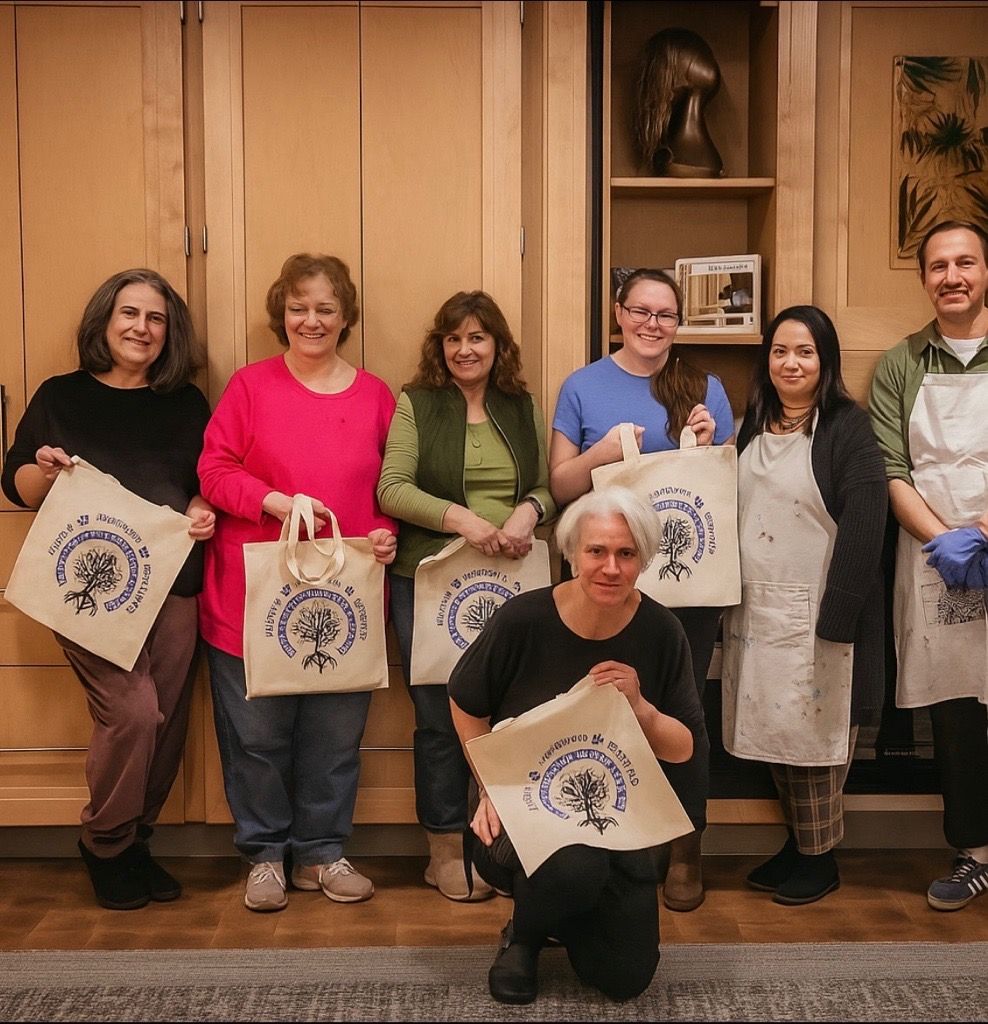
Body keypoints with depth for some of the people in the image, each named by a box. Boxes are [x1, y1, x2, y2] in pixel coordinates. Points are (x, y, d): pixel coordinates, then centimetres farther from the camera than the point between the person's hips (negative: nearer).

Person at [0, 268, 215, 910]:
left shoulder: (187, 405, 12)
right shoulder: (61, 397, 6)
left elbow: (207, 485, 15)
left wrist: (203, 512, -6)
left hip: (172, 586, 3)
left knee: (165, 724, 4)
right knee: (132, 712, -15)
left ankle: (134, 844, 25)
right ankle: (105, 846, 9)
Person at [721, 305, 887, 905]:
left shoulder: (848, 428, -9)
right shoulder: (753, 426, 12)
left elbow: (863, 528, -16)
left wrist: (836, 619, -20)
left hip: (815, 611, -6)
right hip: (756, 609, 6)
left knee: (815, 729, 3)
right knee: (772, 726, 12)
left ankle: (820, 858, 21)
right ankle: (796, 844, 29)